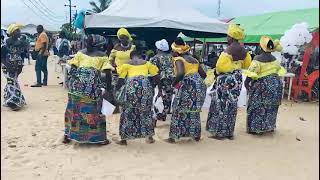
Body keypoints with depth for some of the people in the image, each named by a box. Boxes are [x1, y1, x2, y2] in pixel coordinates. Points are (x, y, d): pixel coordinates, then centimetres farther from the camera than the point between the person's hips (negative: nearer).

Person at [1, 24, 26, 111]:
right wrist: (8, 65, -20)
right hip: (8, 67, -6)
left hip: (16, 67, 6)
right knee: (12, 82, -10)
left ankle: (8, 100, 26)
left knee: (12, 82, 13)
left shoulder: (20, 43, 6)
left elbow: (21, 55, 14)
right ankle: (14, 102, -7)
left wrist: (21, 65, 4)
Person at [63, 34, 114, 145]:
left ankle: (68, 135, 27)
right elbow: (108, 73, 2)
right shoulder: (101, 56, 12)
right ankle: (100, 138, 14)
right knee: (94, 110, 7)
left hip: (78, 81, 2)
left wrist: (70, 83, 14)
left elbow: (72, 69, 7)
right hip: (92, 83, -2)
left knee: (73, 109, 15)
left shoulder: (80, 53, 17)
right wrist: (108, 90, 5)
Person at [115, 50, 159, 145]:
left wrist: (117, 89, 18)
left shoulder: (127, 64, 16)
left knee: (128, 111, 8)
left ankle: (124, 139, 12)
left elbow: (121, 78, 6)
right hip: (145, 84, 2)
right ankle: (149, 136, 19)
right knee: (146, 110, 15)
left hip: (131, 85, -1)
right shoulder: (147, 63, 21)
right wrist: (152, 86, 23)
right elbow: (155, 76, 12)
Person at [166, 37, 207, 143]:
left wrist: (174, 83, -9)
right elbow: (203, 74, 19)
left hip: (188, 86, -7)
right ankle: (196, 135, 27)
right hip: (199, 85, 7)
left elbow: (181, 73, -23)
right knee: (194, 111, 20)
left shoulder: (179, 60, -4)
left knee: (179, 111, 5)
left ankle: (173, 137, 10)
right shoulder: (193, 59, 18)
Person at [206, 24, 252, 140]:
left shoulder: (229, 50, -18)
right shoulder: (243, 50, 6)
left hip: (226, 79, -8)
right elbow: (246, 64, 18)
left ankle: (220, 132, 8)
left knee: (222, 105, 1)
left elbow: (221, 66, -20)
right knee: (231, 105, 13)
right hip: (237, 78, 8)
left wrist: (216, 72, 0)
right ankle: (229, 132, 21)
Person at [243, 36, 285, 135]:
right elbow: (280, 72, 9)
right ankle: (269, 126, 30)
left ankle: (256, 128, 13)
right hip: (275, 84, 6)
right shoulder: (275, 59, 2)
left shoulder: (258, 59, -17)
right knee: (271, 107, 18)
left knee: (258, 107, 7)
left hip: (262, 85, -6)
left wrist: (246, 83, -9)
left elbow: (250, 74, -22)